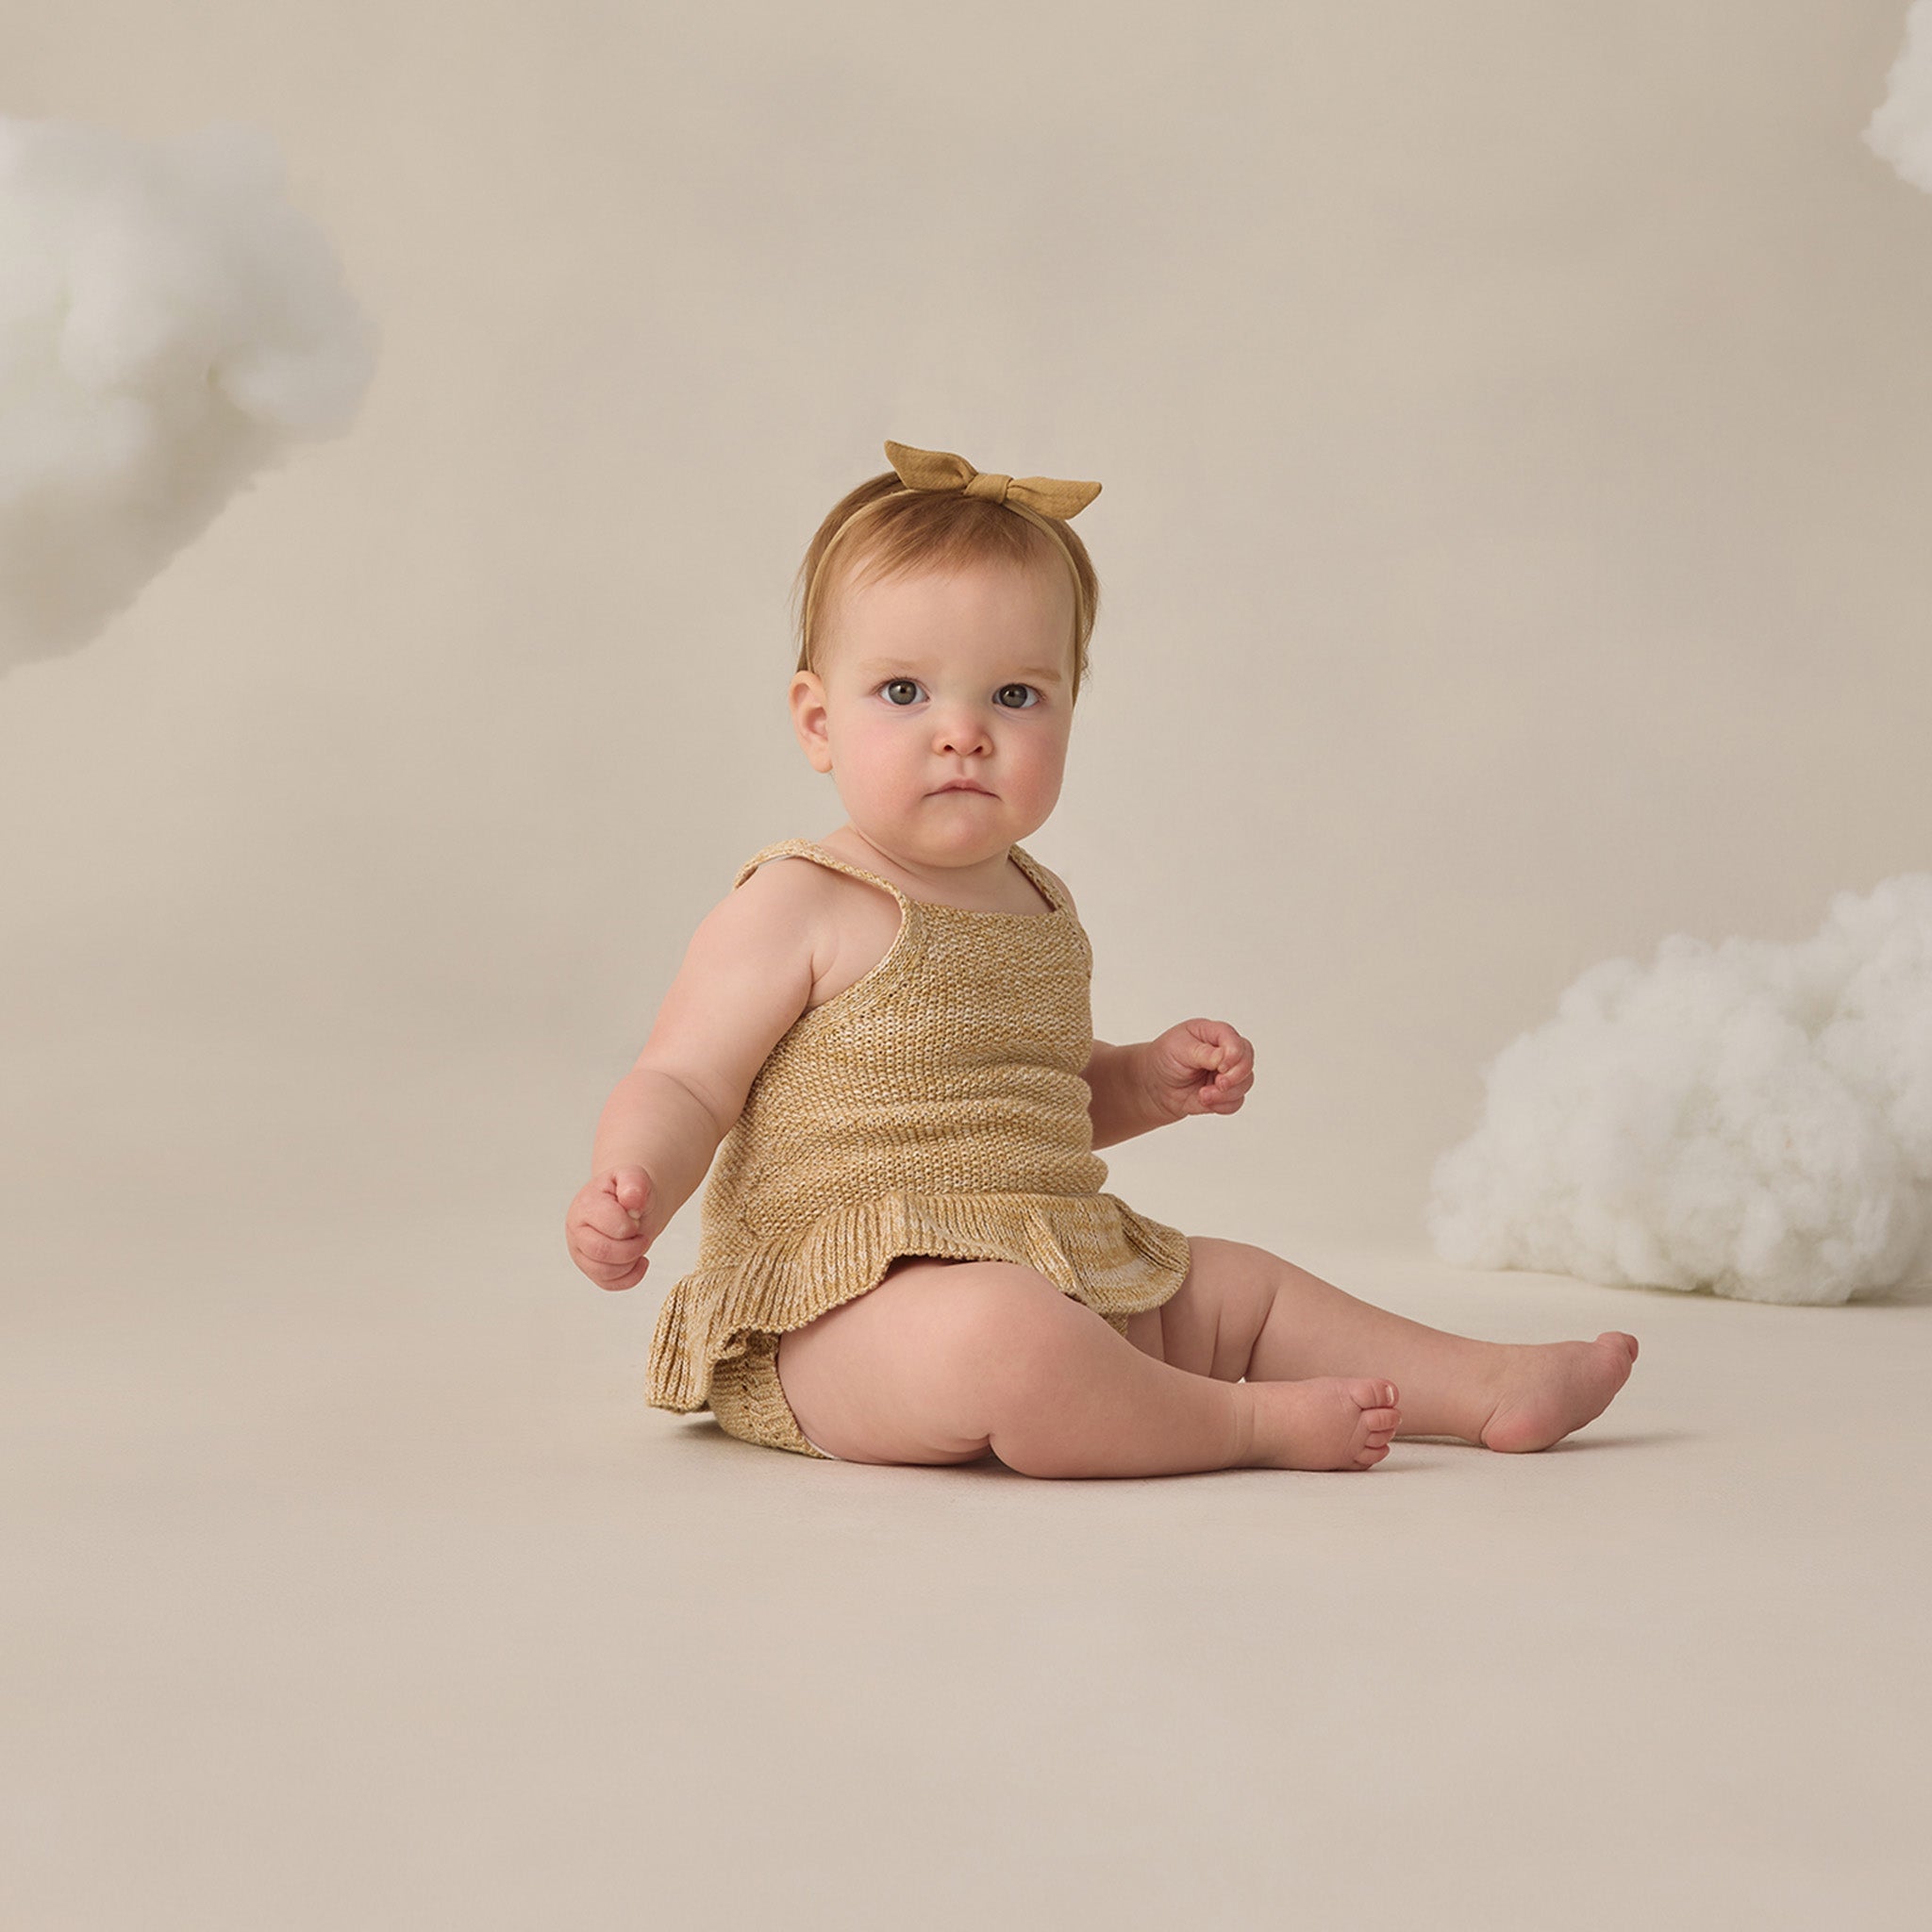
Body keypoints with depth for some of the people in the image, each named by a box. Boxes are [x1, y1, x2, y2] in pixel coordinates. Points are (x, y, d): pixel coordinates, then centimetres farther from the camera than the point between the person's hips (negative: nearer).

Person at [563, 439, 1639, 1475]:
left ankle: (1486, 1385, 23)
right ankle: (1251, 1424, -19)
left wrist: (1148, 1085, 11)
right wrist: (629, 1192, -33)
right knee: (998, 1333, -37)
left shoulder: (1041, 908, 14)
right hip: (848, 1307, -8)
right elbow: (683, 1089, -13)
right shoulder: (795, 912, -11)